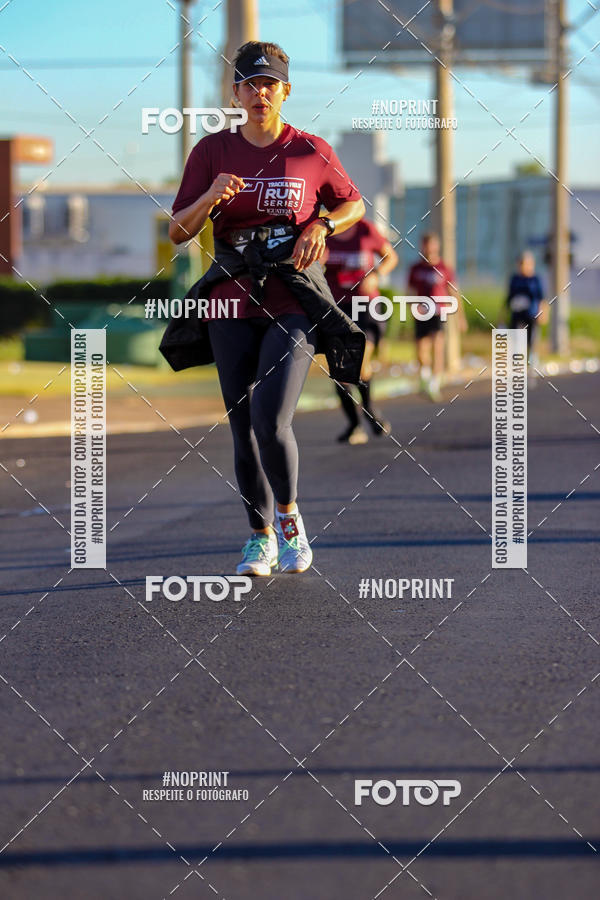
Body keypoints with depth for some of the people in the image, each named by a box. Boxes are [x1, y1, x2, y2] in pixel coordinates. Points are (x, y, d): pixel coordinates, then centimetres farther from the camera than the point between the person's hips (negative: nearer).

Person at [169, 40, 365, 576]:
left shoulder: (311, 152, 2)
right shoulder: (213, 151, 3)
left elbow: (354, 205, 16)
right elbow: (178, 233, 0)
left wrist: (321, 225, -5)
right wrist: (210, 197, -20)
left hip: (295, 305, -2)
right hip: (233, 305, 2)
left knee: (270, 422, -17)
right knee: (243, 429, 6)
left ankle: (289, 516, 6)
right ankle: (260, 536, 21)